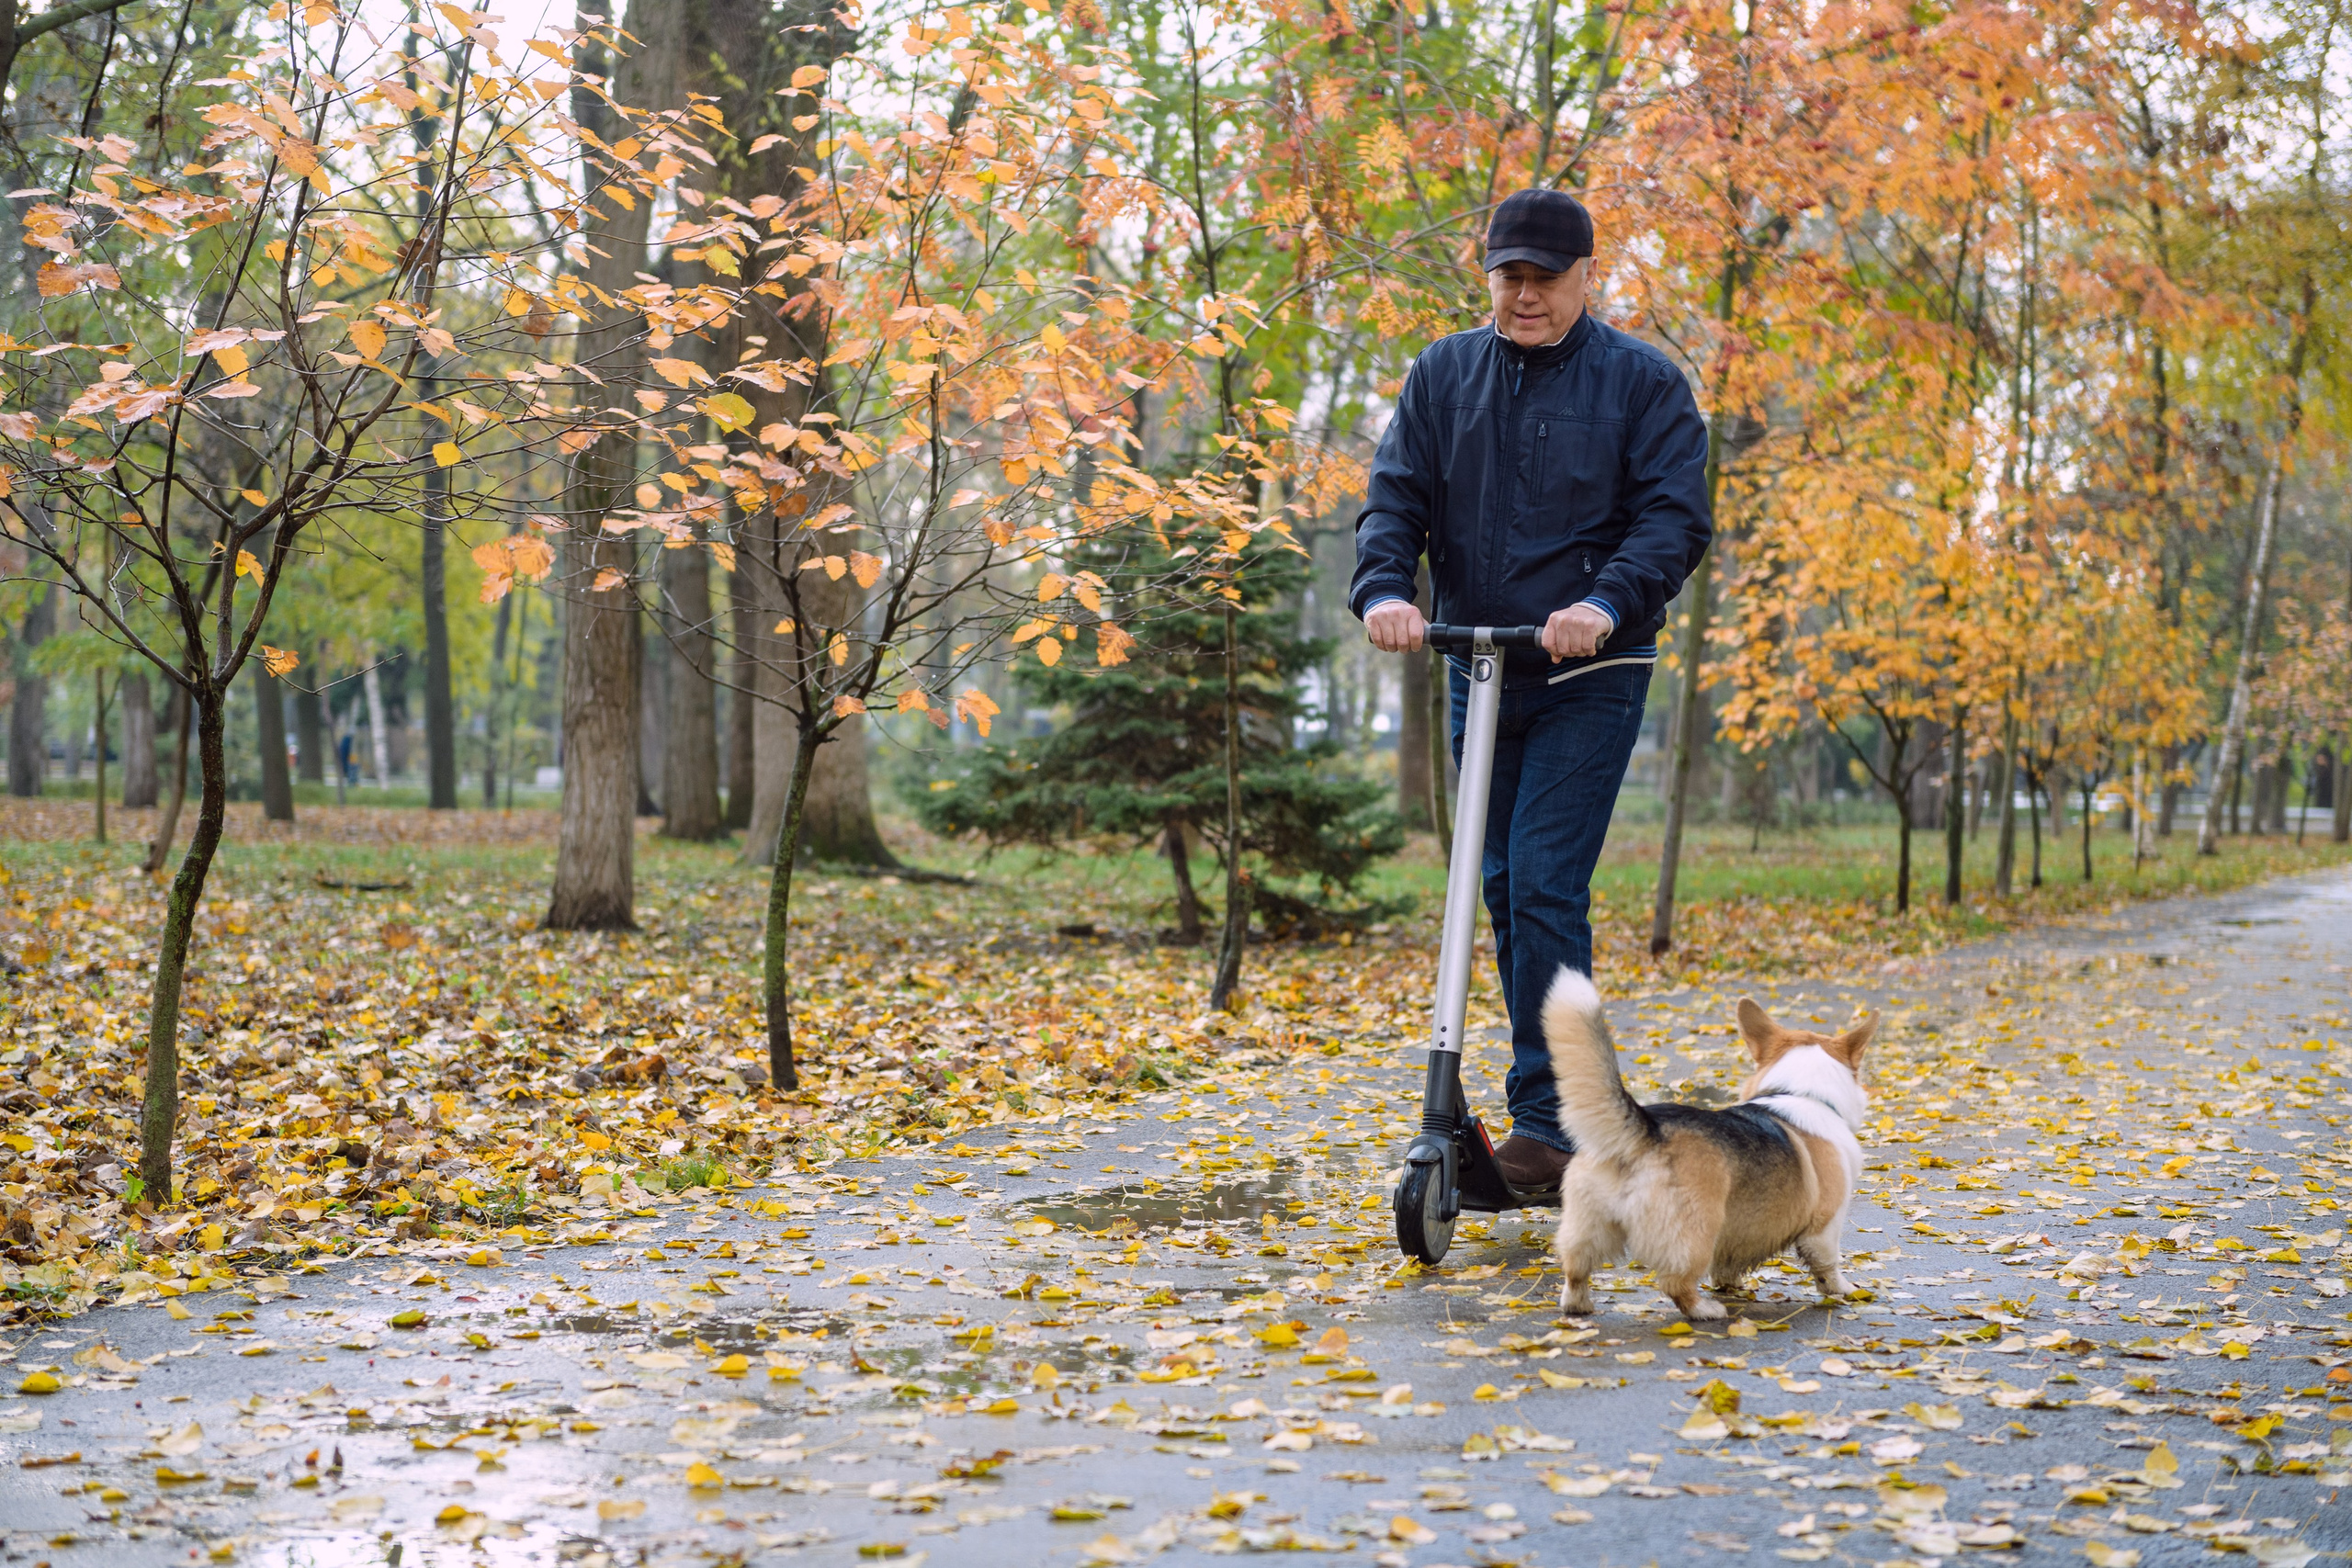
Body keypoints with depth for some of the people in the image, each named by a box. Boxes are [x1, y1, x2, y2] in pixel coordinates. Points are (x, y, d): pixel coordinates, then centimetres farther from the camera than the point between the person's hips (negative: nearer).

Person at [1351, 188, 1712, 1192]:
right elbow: (1395, 495, 3)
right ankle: (1571, 1097, 22)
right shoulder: (1443, 374, 9)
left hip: (1591, 681, -5)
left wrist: (1608, 603, -28)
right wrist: (1383, 589, -18)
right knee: (1505, 890, 10)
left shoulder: (1642, 382, -3)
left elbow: (1677, 517, -10)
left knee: (1545, 888, -14)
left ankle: (1547, 1126, -11)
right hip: (1479, 674, 5)